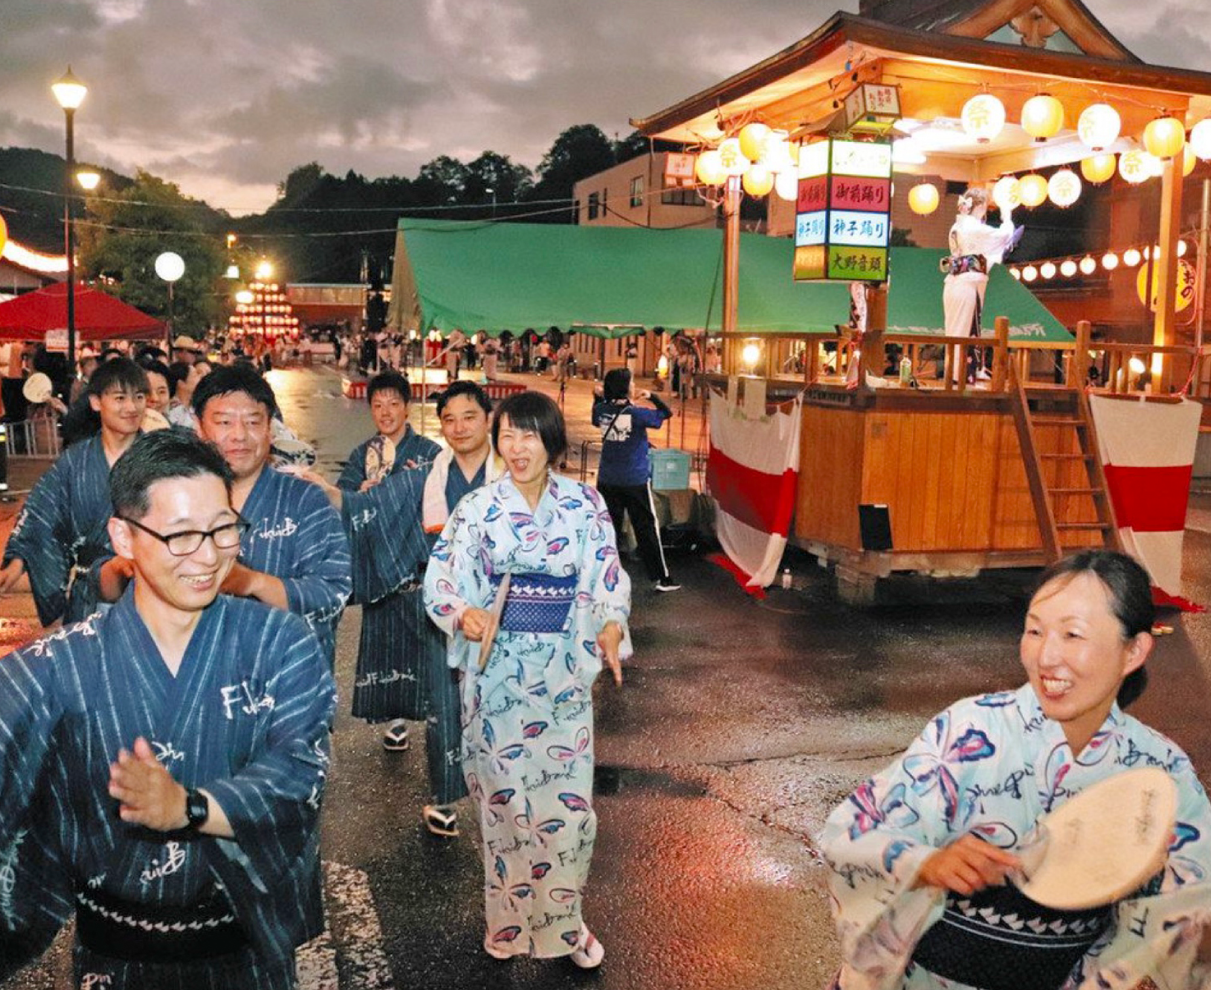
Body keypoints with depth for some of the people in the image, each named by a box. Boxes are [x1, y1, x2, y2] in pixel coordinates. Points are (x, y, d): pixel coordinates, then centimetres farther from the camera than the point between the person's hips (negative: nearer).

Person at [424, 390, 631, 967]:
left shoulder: (585, 504, -1)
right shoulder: (478, 508, -3)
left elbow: (608, 578, 2)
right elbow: (442, 581, -2)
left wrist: (611, 628, -16)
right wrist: (464, 615, -22)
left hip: (564, 667, 1)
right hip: (498, 666, 0)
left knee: (568, 800, 3)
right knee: (505, 794, 8)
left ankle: (562, 920, 24)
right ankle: (509, 920, 28)